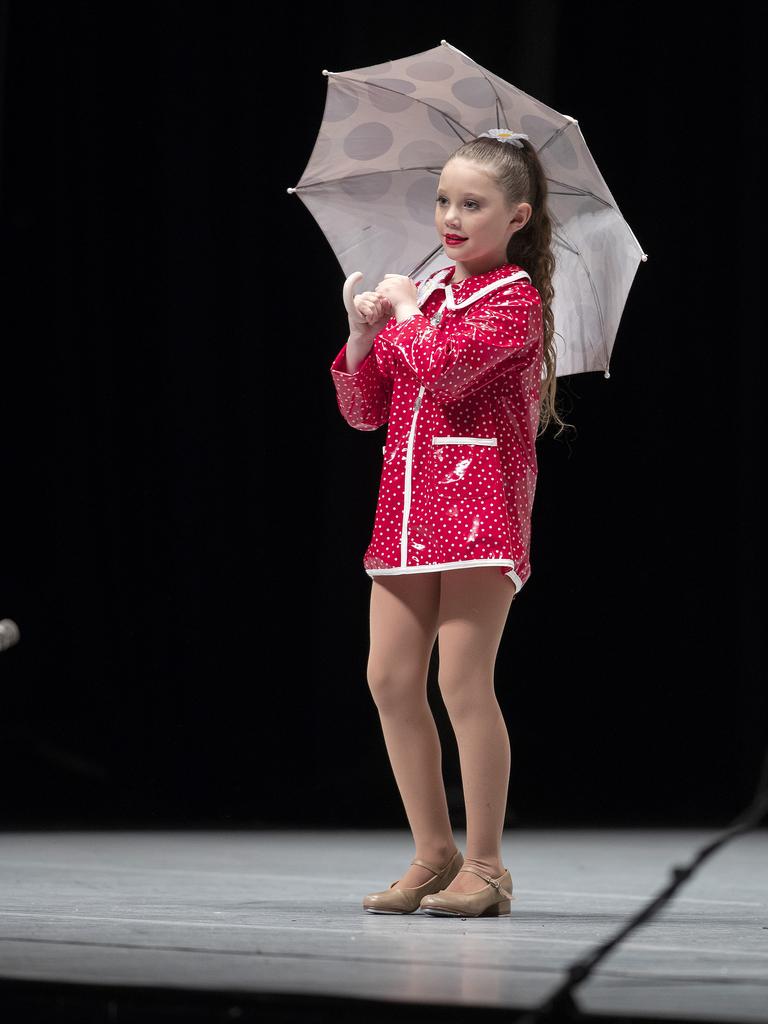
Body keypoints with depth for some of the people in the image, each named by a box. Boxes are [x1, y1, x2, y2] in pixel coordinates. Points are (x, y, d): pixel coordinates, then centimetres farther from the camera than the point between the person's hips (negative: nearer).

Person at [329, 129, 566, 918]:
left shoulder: (515, 298, -4)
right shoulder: (430, 297, 19)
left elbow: (447, 367, -21)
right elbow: (364, 410, 17)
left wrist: (406, 306, -4)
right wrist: (364, 332, 2)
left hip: (480, 502, -8)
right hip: (408, 508, 8)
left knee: (464, 682, -9)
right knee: (390, 680, 3)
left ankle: (485, 865, 0)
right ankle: (434, 853, 14)